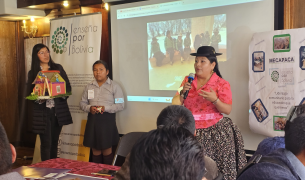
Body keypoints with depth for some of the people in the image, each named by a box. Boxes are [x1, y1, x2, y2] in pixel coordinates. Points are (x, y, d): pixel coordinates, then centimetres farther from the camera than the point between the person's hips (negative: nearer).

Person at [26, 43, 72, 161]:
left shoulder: (58, 68, 8)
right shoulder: (33, 72, 4)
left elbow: (68, 86, 7)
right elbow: (30, 93, 4)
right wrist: (38, 98, -16)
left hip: (58, 110, 2)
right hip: (42, 112, -2)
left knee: (54, 141, 11)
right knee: (46, 143, -4)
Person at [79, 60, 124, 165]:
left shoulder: (114, 86, -1)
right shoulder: (89, 87, 10)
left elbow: (120, 105, -6)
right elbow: (82, 103, 13)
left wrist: (106, 108, -19)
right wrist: (89, 108, -9)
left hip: (107, 120, -3)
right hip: (92, 119, 4)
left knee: (107, 149, 3)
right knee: (95, 149, 9)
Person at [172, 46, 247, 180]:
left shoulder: (222, 84, -3)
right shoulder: (188, 80, 8)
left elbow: (228, 110, -7)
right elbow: (177, 103, 10)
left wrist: (214, 100, -22)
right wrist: (183, 92, -8)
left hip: (215, 131, -3)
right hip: (191, 130, 3)